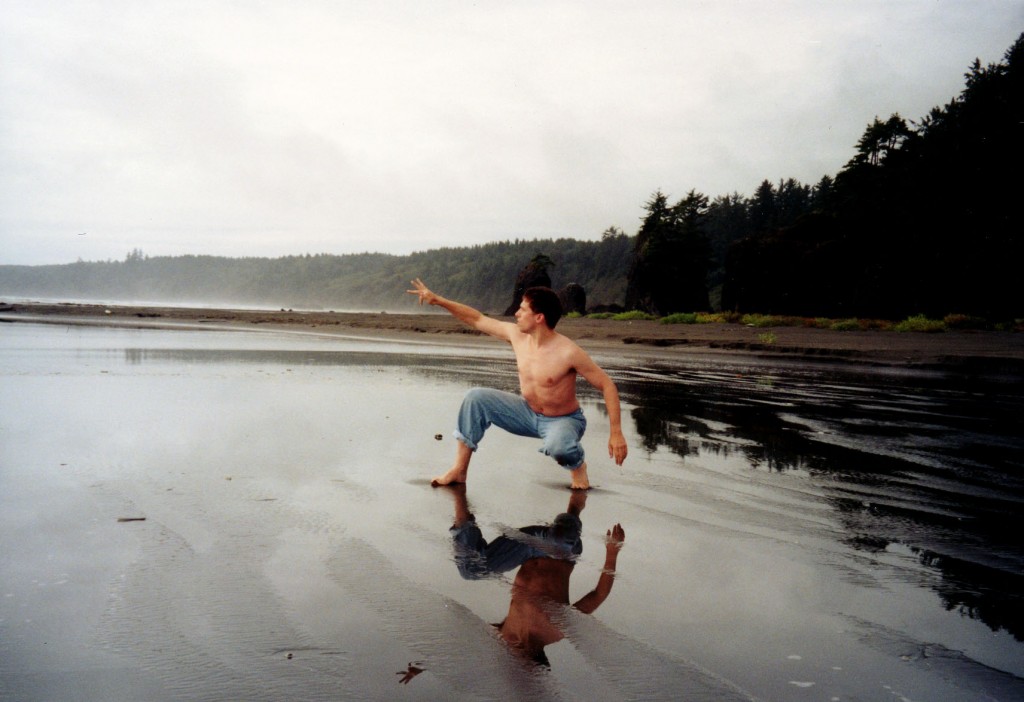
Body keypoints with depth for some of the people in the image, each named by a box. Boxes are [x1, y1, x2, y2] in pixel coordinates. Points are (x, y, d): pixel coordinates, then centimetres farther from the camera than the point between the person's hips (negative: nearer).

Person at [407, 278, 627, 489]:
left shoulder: (568, 352, -28)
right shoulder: (516, 335, -10)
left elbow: (607, 385, -21)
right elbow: (477, 319, 1)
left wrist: (616, 432, -25)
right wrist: (437, 300, -3)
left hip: (563, 420, -6)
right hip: (527, 412, 6)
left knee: (558, 447, -40)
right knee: (476, 397, -9)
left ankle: (577, 466, 0)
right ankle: (459, 470, -2)